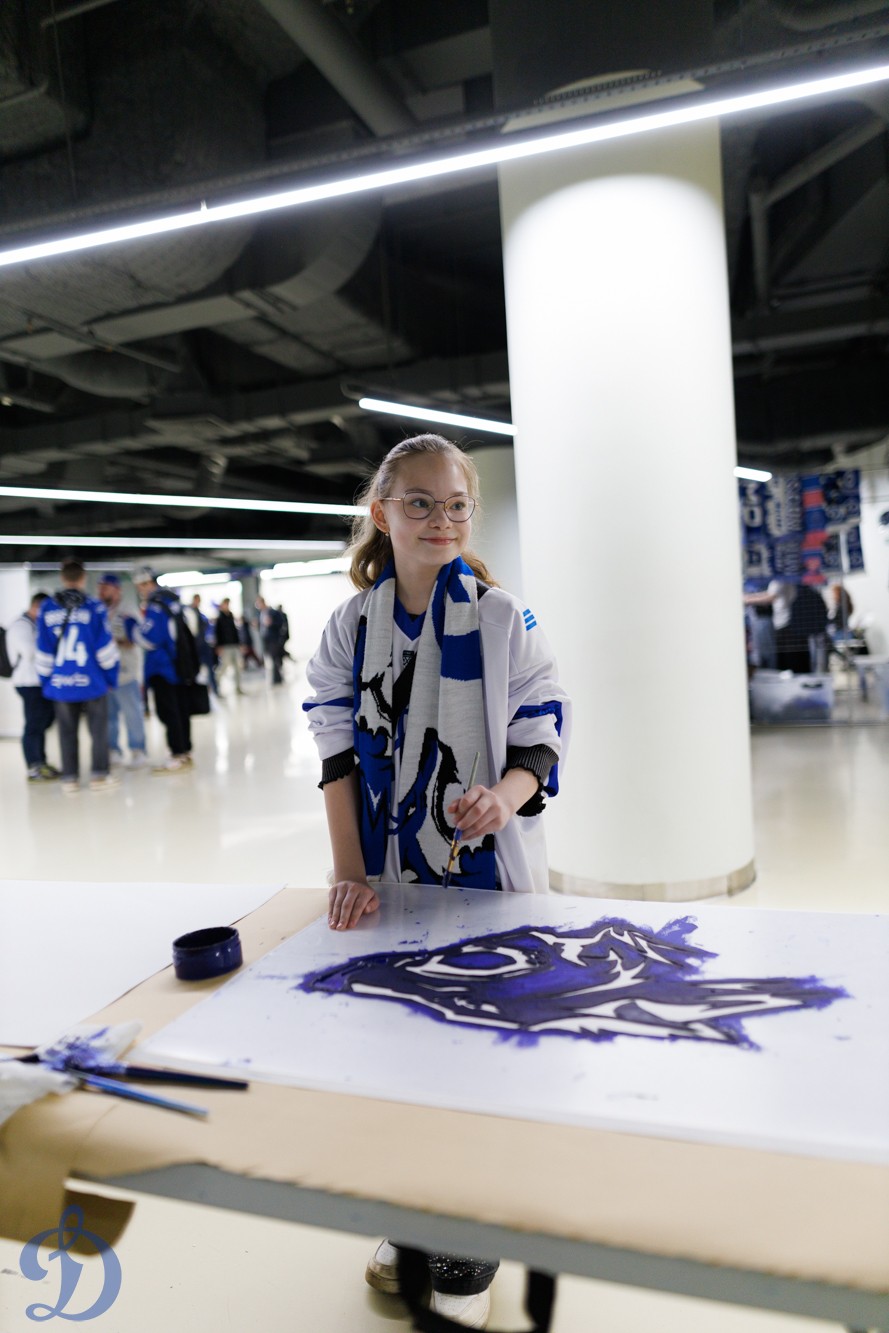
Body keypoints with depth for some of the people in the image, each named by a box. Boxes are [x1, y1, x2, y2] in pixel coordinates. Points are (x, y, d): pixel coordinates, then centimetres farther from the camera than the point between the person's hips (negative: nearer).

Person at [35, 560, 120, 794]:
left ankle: (70, 779, 15)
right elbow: (105, 647, -6)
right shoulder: (94, 608, -8)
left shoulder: (46, 609, 0)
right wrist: (111, 677, 4)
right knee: (98, 730, 9)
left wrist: (46, 681, 12)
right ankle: (99, 776, 11)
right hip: (92, 682, -2)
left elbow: (43, 650, 4)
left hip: (60, 684, 3)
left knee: (67, 732, 12)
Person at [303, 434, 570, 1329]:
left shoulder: (505, 618, -4)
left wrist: (505, 795, -27)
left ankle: (465, 1257, 32)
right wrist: (350, 874, -11)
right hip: (391, 878, 2)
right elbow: (339, 753, -1)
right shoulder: (348, 627, 1)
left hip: (490, 872, -2)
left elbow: (541, 743, -5)